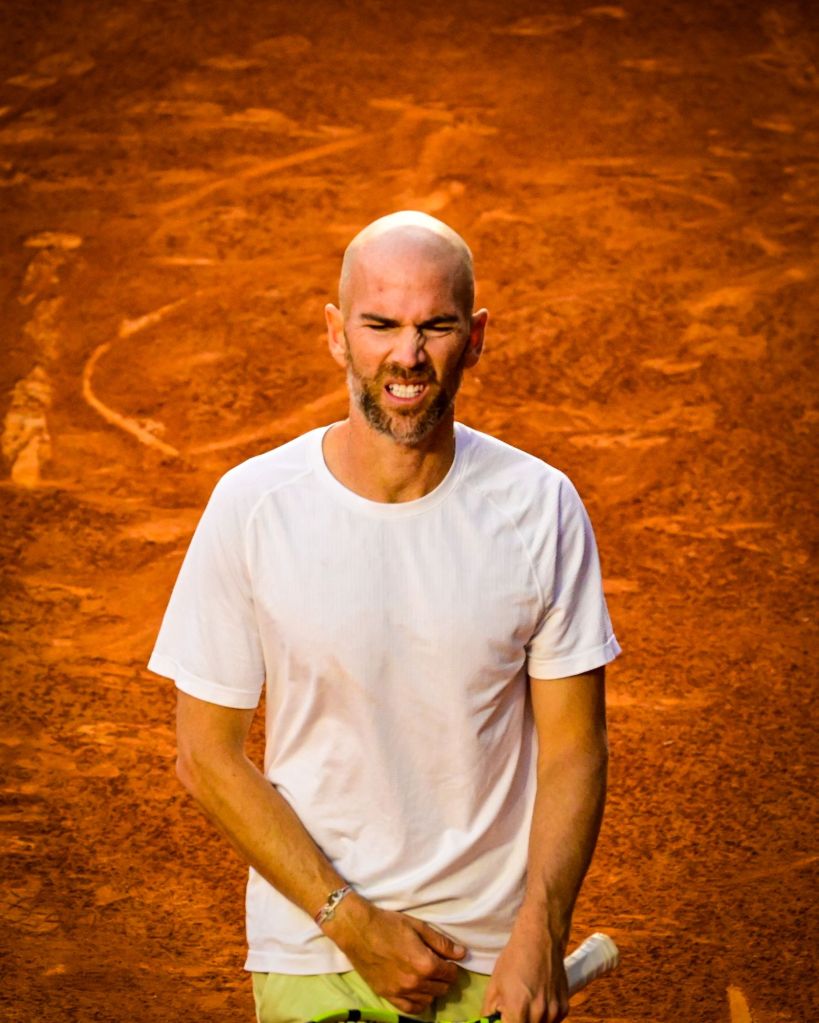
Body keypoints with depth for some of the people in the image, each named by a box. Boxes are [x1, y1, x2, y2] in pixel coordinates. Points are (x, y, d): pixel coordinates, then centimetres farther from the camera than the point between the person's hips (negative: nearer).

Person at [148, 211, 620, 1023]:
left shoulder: (540, 508, -6)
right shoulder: (252, 506, -9)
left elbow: (572, 747, -3)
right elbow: (207, 755, -6)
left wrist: (539, 935, -15)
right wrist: (353, 923, -12)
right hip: (312, 954, -1)